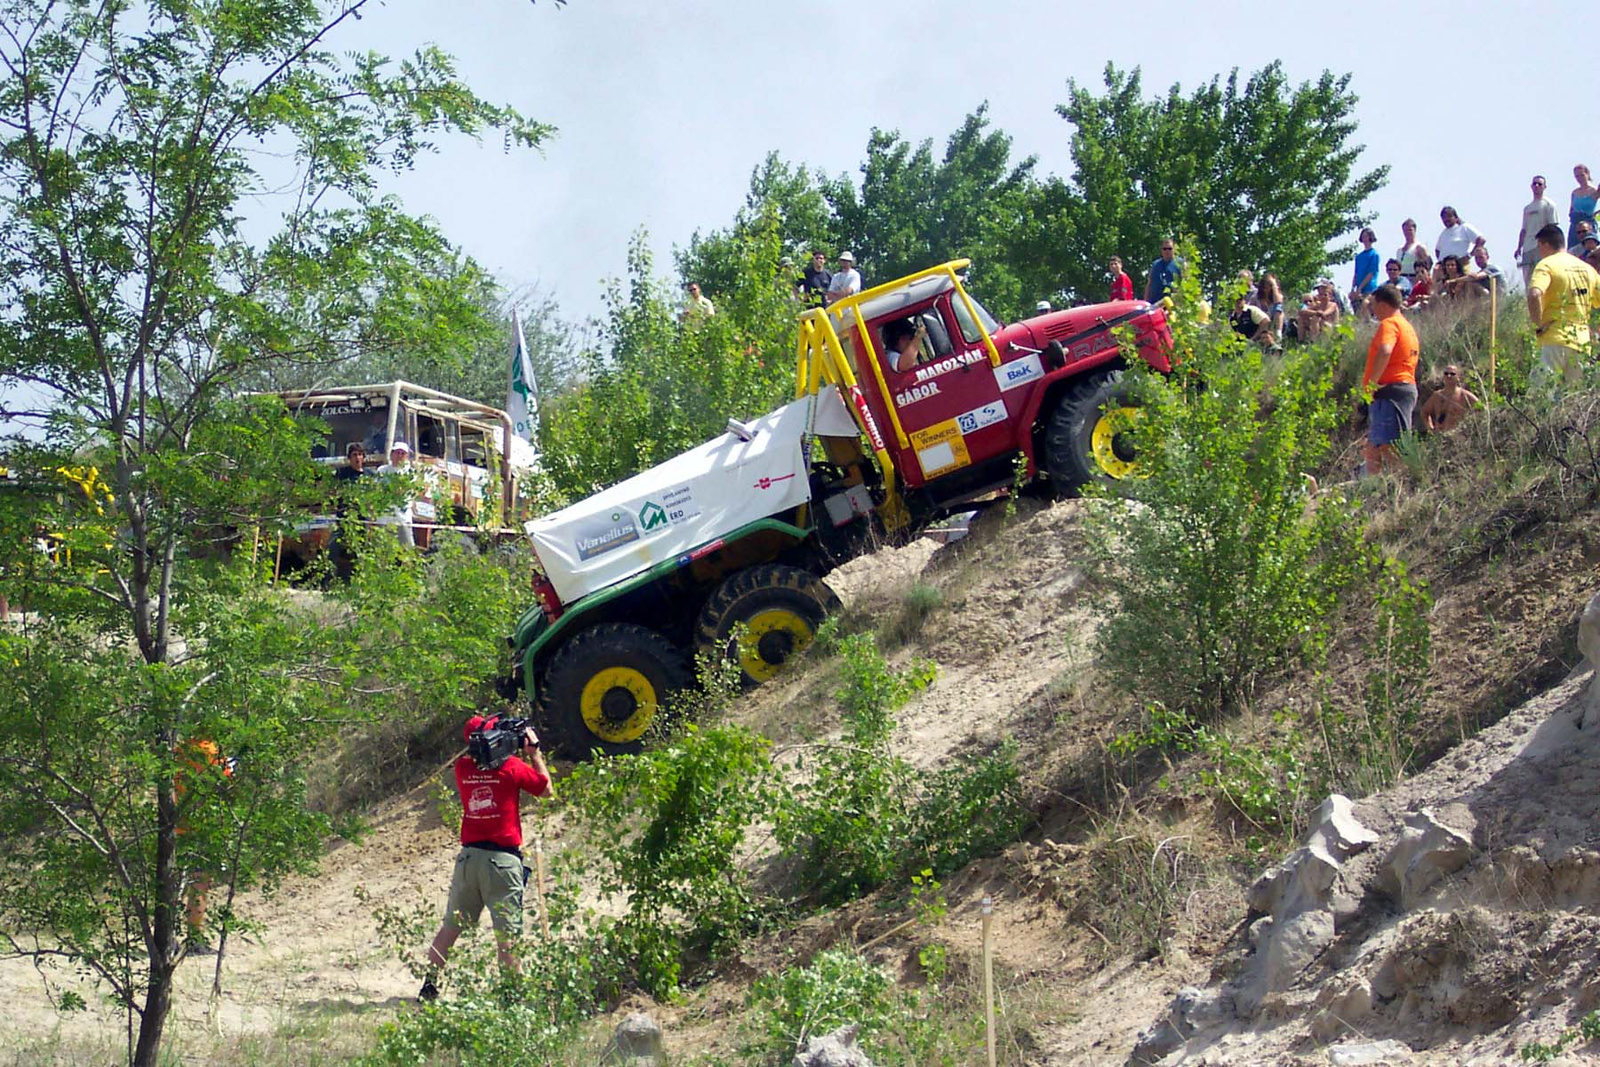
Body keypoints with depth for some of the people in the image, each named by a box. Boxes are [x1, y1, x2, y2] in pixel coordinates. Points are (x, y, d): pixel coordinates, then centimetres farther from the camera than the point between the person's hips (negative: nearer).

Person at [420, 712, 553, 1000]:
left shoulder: (463, 768, 4)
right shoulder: (512, 767, -7)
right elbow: (546, 789, 7)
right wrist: (533, 750, 14)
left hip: (469, 856, 4)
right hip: (502, 858, -4)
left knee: (450, 927, 14)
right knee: (507, 933, -2)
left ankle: (428, 985, 18)